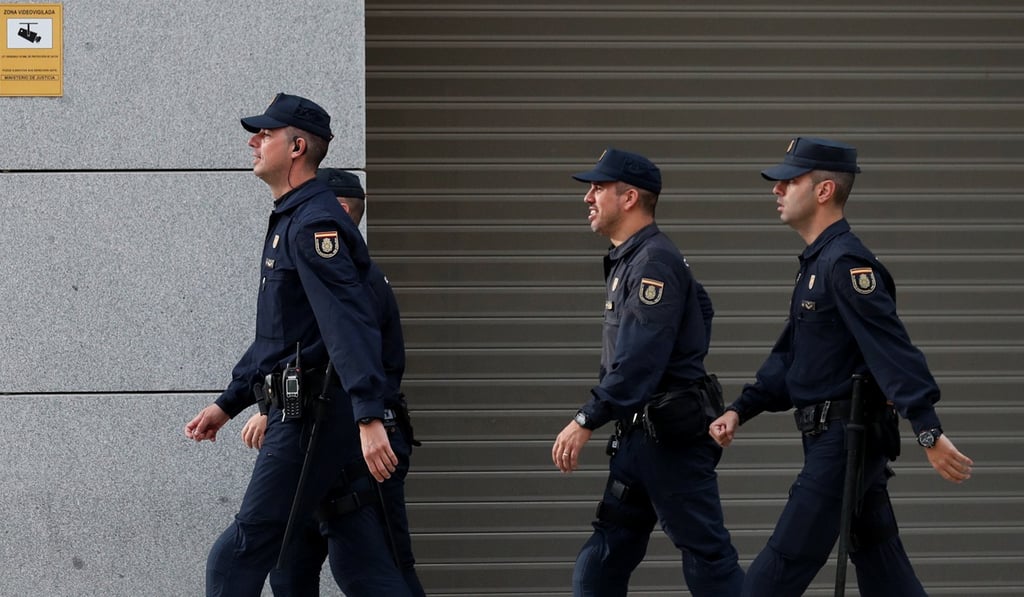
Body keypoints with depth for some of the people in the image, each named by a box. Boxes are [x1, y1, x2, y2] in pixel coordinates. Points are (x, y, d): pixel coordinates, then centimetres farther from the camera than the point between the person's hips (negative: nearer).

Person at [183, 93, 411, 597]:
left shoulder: (314, 223, -13)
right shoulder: (290, 222, 21)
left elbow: (351, 324, -25)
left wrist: (369, 418, -34)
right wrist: (227, 404, 29)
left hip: (312, 419, -10)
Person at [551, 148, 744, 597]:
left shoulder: (653, 262, -16)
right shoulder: (627, 260, 15)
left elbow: (639, 359, -25)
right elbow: (701, 307, 27)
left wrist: (586, 421, -28)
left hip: (672, 436, -10)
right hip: (640, 435, 10)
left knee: (706, 553, -6)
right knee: (602, 559, 8)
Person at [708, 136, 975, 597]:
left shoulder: (845, 263, -17)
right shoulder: (816, 263, 16)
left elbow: (892, 349, -24)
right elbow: (789, 355, 21)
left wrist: (929, 433, -31)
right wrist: (741, 410, 11)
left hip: (844, 438, -10)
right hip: (832, 437, 10)